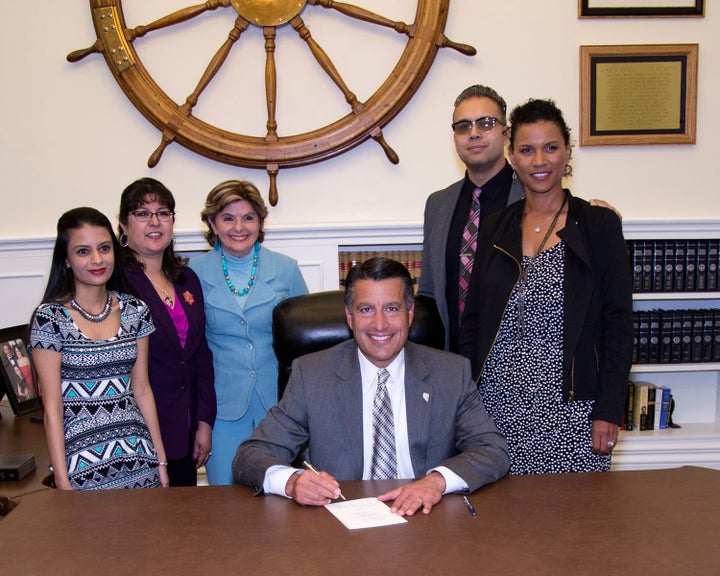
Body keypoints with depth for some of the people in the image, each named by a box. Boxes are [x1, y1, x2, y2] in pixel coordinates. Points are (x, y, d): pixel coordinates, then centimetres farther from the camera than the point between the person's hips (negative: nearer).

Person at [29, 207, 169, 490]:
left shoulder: (135, 311, 4)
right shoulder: (50, 318, -8)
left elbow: (142, 390, 9)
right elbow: (52, 409, -7)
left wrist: (161, 459, 8)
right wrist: (62, 483, -9)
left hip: (139, 458, 4)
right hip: (83, 465, -3)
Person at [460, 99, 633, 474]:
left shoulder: (598, 225, 0)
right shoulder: (495, 228, 9)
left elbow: (619, 323, -3)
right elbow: (473, 320, 11)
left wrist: (608, 411, -8)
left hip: (569, 407, -2)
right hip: (499, 404, 3)